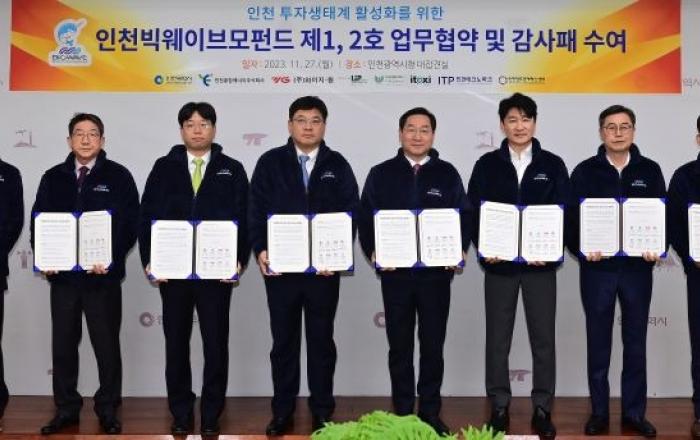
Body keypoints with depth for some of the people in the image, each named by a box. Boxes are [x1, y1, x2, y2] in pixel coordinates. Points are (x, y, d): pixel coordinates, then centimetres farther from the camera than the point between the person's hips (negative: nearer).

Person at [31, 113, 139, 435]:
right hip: (62, 276, 3)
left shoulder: (118, 176, 1)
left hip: (104, 276, -3)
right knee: (63, 344, 9)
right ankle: (66, 408, 21)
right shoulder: (53, 178, 11)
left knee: (107, 344, 5)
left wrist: (111, 258, -15)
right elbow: (38, 221, 11)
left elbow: (130, 223, -3)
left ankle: (108, 409, 17)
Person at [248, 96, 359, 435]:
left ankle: (322, 411, 21)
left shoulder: (337, 165, 5)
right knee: (283, 341, 8)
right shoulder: (270, 163, 4)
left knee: (321, 340, 10)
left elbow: (350, 214, 0)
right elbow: (257, 211, 1)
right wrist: (260, 250, -12)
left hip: (324, 268, 0)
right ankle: (282, 411, 19)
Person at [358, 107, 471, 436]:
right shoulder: (381, 174, 6)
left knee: (433, 344, 6)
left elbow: (464, 216, 6)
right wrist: (373, 252, -9)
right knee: (400, 346, 7)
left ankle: (431, 412, 18)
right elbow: (365, 219, 5)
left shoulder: (447, 174, 7)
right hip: (395, 273, 0)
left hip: (436, 273, 0)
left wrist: (460, 251, -9)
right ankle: (402, 413, 17)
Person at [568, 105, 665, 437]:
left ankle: (634, 413, 18)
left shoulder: (650, 170, 7)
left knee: (635, 342, 7)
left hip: (638, 268, 1)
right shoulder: (585, 171, 2)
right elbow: (571, 217, -1)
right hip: (597, 267, -1)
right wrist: (581, 249, -17)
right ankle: (599, 412, 17)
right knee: (598, 342, 6)